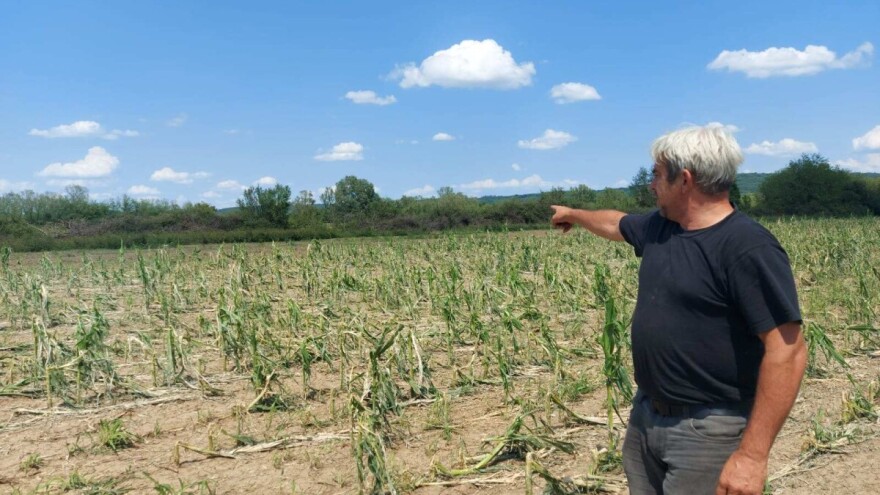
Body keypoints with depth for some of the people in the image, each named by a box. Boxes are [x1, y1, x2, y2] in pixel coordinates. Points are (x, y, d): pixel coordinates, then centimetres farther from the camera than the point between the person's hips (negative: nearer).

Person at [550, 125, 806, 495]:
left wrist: (753, 454, -26)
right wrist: (573, 215, 45)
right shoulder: (659, 227, 5)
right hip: (646, 416, 8)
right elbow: (616, 223, 28)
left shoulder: (748, 247, -20)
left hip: (708, 431, -8)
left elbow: (787, 352, -23)